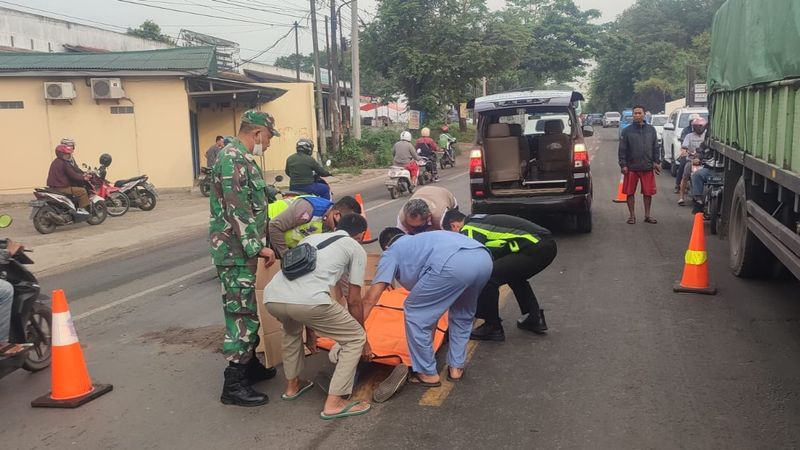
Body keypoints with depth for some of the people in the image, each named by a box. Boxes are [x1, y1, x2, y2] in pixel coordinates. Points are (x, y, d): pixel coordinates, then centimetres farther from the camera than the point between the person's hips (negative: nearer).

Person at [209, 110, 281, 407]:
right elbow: (238, 211, -23)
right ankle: (234, 384, 2)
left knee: (246, 311, 18)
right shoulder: (233, 158, -17)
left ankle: (250, 365, 31)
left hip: (241, 251, 11)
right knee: (242, 315, -6)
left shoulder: (242, 158, 16)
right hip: (236, 252, -11)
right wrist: (258, 247, -20)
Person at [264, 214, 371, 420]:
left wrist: (309, 329, 49)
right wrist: (362, 334, 34)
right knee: (355, 339, 14)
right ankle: (334, 403, 11)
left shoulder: (312, 238, 36)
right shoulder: (356, 249, 20)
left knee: (292, 330, 40)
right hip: (307, 300, -7)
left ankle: (293, 385, 45)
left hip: (272, 297, 7)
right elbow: (354, 301, 18)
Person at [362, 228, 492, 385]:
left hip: (454, 263, -7)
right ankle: (456, 367, 35)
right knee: (463, 314, 33)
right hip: (484, 258, 7)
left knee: (414, 312, 13)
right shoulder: (421, 240, 44)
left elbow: (370, 299, 19)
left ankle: (428, 373, 22)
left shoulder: (391, 252, 26)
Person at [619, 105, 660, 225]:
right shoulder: (627, 130, 1)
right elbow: (622, 149, -1)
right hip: (631, 168, -2)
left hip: (648, 167, 2)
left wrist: (656, 162, 3)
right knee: (630, 192, 3)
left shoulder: (651, 130, 8)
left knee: (648, 192, 7)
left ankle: (647, 215, 18)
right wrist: (623, 164, -7)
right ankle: (632, 215, 14)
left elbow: (656, 147, 11)